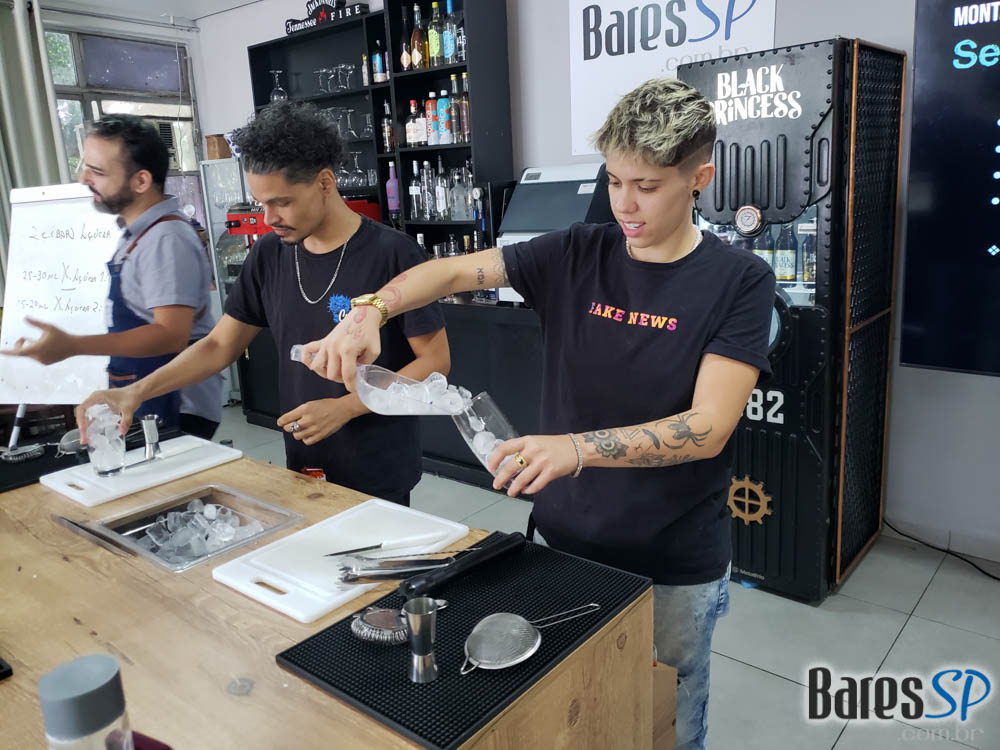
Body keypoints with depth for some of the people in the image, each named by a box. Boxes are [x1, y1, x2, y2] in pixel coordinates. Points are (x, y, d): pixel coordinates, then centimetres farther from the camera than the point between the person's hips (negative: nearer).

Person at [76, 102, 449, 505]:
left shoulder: (392, 254, -16)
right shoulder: (269, 255, 0)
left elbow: (435, 360, -14)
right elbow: (220, 345, 6)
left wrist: (343, 408, -20)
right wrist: (136, 391, -7)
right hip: (303, 467, 5)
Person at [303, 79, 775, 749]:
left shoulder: (739, 281, -14)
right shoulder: (578, 255, -4)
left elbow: (708, 429, -23)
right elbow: (454, 272, -4)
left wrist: (578, 448, -37)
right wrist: (369, 311, -23)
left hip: (675, 566, -2)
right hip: (564, 542, 3)